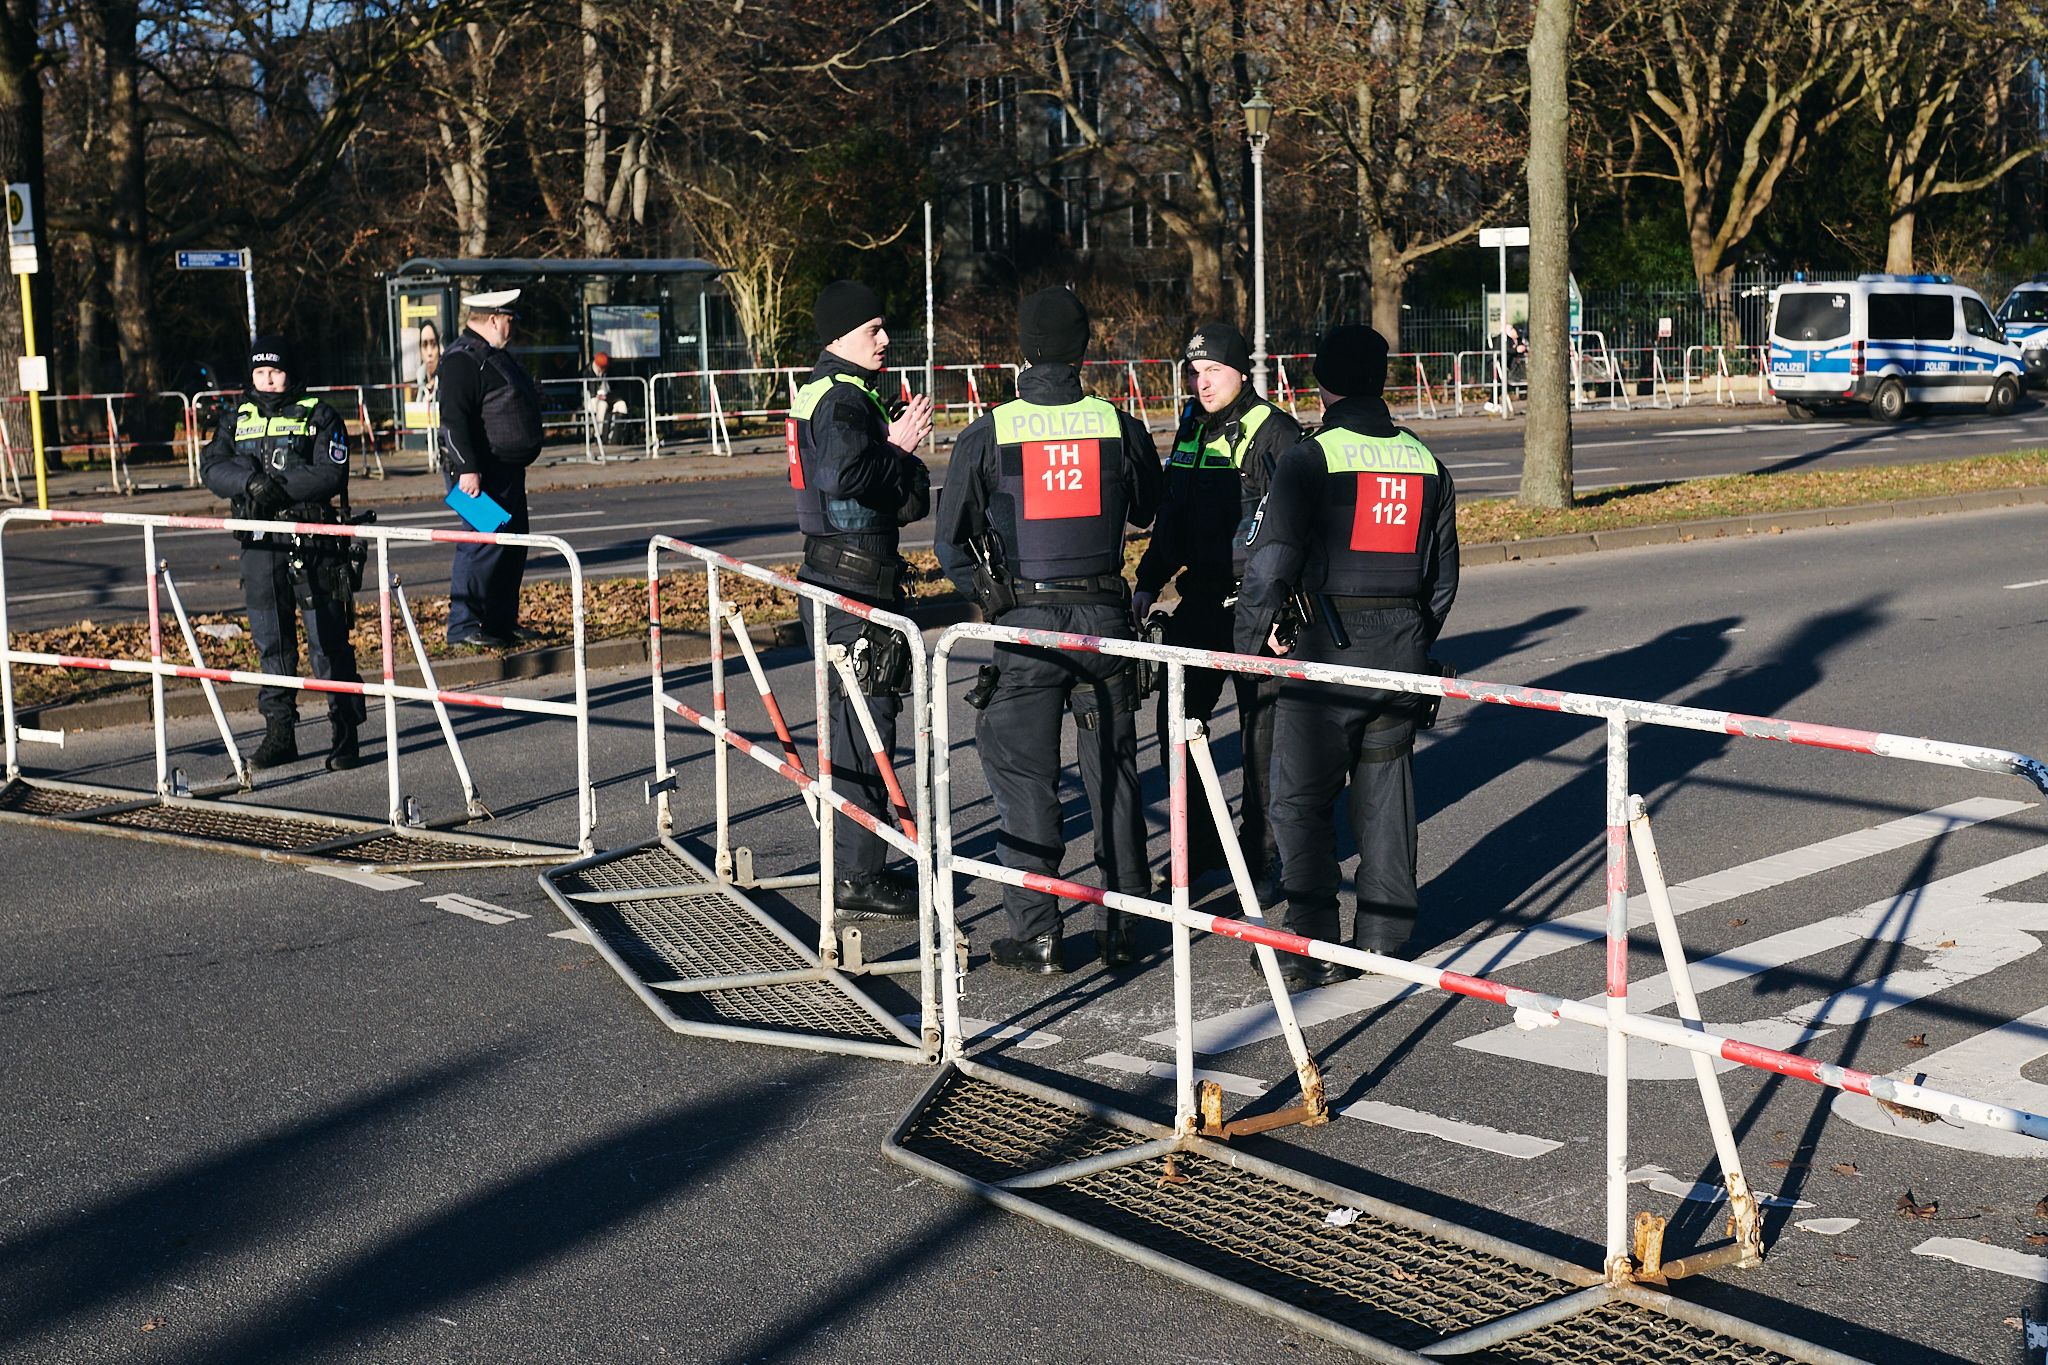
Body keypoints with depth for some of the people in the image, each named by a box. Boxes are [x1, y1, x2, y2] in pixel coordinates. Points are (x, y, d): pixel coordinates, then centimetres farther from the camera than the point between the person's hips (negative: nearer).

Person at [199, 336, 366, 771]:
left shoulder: (318, 417, 2)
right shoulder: (238, 421, 15)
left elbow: (331, 474, -11)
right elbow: (212, 466, 1)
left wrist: (280, 486, -19)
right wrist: (251, 482, -17)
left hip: (313, 544, -4)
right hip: (260, 544, 4)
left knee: (328, 642, -3)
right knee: (272, 643, 7)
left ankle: (345, 734, 2)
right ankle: (279, 733, 14)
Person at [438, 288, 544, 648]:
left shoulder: (493, 355, 18)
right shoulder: (463, 359, -16)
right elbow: (454, 419, -23)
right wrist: (467, 469, -28)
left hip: (507, 469, 11)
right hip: (482, 472, -11)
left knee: (512, 545, 14)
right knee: (483, 544, -12)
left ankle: (503, 623, 23)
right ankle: (464, 626, -9)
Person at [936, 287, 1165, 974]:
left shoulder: (987, 434, -6)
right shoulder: (1120, 426, -1)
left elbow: (950, 539, 0)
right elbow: (1146, 510, 17)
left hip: (1025, 623, -2)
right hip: (1104, 616, 2)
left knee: (1026, 777, 5)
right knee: (1113, 775, 11)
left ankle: (1036, 935, 6)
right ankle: (1123, 928, 16)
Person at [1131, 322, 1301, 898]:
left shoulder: (1274, 431, -8)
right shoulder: (1191, 429, 12)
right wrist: (1148, 582, 15)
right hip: (1200, 598, 6)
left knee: (1261, 730, 2)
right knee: (1176, 720, 7)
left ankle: (1262, 854, 12)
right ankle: (1198, 843, 21)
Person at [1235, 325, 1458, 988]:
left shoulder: (1312, 458, -10)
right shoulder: (1425, 461, 9)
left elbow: (1271, 558, -17)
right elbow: (1443, 574, 15)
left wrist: (1252, 636, -5)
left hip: (1327, 646, -6)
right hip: (1403, 647, 6)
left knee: (1302, 798, 1)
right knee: (1385, 789, 16)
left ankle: (1312, 950, -1)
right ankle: (1385, 936, 22)